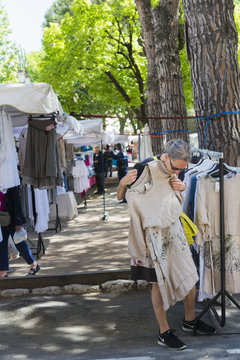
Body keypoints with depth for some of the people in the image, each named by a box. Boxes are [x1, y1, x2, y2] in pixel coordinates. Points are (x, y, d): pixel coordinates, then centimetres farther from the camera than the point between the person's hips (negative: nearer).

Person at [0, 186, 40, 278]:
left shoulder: (12, 184, -12)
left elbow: (17, 202, -14)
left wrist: (18, 222, -17)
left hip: (11, 219, -6)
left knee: (19, 243, 3)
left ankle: (34, 265, 21)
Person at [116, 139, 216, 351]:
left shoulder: (174, 170, 1)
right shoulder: (146, 169, -18)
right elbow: (120, 197, -15)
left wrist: (182, 186, -2)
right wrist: (123, 183, -36)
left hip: (174, 230, 7)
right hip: (154, 235, -6)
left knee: (190, 275, 11)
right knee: (160, 281, 1)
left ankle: (190, 320, 32)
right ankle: (164, 333, 14)